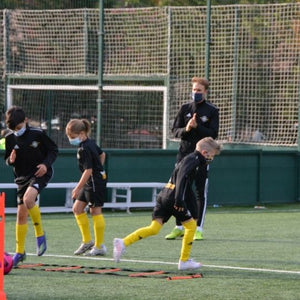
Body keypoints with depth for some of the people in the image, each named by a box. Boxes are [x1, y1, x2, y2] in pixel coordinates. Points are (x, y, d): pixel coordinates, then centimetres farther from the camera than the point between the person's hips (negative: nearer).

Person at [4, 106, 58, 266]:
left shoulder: (38, 134, -11)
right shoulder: (10, 138, -1)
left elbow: (53, 150, -1)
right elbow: (8, 159, 10)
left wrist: (46, 164, -17)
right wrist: (10, 160, -14)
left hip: (40, 173, -5)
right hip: (22, 177, 5)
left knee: (28, 199, -32)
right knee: (21, 213, 5)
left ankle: (40, 234, -12)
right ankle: (20, 252, 17)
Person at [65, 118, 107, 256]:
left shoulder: (84, 149, -21)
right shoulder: (91, 143, 7)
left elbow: (88, 170, -24)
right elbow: (102, 154, 22)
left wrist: (78, 188, -20)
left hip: (95, 182, -10)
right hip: (90, 183, 10)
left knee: (95, 211, -3)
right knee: (77, 208, 10)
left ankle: (99, 246, 3)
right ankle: (87, 241, 15)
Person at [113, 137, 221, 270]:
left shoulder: (189, 159, 25)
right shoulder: (193, 159, -6)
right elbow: (182, 177, -22)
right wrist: (179, 199, -29)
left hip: (164, 195, 9)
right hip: (173, 198, -9)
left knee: (154, 228, 0)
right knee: (191, 225, 5)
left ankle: (123, 243, -14)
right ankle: (184, 261, 11)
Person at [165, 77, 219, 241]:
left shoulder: (212, 111, 1)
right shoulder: (185, 108, 9)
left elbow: (213, 134, -6)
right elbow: (175, 130, 6)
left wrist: (197, 127, -18)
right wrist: (186, 129, -14)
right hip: (184, 153, 3)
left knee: (201, 193, -2)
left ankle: (199, 229, 2)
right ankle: (179, 228, 12)